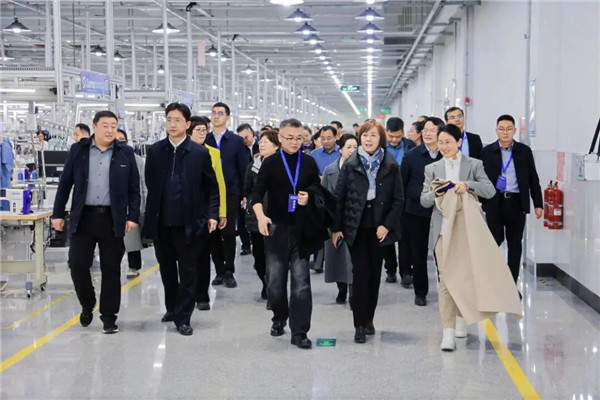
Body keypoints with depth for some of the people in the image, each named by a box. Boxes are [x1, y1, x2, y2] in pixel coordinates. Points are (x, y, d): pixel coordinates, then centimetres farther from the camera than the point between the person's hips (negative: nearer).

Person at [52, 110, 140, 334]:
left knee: (111, 269, 4)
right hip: (83, 217, 1)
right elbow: (65, 184, 6)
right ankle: (87, 305, 24)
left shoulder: (125, 153, 2)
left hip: (113, 219, -1)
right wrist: (58, 213, 3)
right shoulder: (78, 150, 4)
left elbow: (134, 188, 3)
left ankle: (108, 316, 14)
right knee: (77, 265, -1)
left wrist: (133, 216, -5)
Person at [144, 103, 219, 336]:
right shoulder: (155, 151, 5)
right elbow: (150, 184, 7)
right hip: (161, 222, 3)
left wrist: (211, 214, -8)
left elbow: (212, 187, 1)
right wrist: (150, 216, 1)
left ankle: (183, 318, 10)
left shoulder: (200, 153, -2)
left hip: (188, 223, -3)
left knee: (187, 271, 2)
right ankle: (172, 308, 34)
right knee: (166, 269, 15)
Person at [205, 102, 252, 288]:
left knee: (228, 233, -3)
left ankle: (229, 272, 7)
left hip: (230, 194, -2)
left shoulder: (236, 141, 2)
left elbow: (244, 168, 1)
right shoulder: (204, 140, 6)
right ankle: (220, 271, 15)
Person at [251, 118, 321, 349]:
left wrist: (310, 199, -11)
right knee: (275, 281, 8)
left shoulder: (309, 163, 3)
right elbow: (257, 194, -6)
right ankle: (279, 318, 34)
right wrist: (260, 216, -23)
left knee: (301, 281, -4)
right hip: (276, 228, 0)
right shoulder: (270, 163, -1)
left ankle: (299, 331, 1)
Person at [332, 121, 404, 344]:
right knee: (360, 273, -6)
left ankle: (368, 319, 21)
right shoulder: (350, 165, 0)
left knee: (375, 273, 8)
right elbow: (339, 197, 0)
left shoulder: (391, 166, 0)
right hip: (356, 228, -1)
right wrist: (336, 228, -3)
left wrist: (387, 225, -9)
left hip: (379, 228, 1)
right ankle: (360, 324, -3)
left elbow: (398, 199, 0)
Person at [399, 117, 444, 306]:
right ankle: (420, 291, 20)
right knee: (419, 253, 8)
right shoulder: (412, 155, -1)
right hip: (416, 211, 1)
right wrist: (401, 209, 2)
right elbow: (402, 184, 4)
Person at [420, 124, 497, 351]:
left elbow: (490, 190, -6)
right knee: (446, 279, -7)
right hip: (443, 230, 0)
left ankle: (461, 317, 34)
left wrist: (467, 185, -22)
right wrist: (435, 194, -16)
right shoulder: (432, 169, 10)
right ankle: (448, 331, -8)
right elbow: (424, 200, 5)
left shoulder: (474, 165, 5)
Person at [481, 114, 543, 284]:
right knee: (494, 241, -1)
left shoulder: (524, 151, 5)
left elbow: (533, 179, 7)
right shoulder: (487, 151, 3)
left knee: (515, 244, 5)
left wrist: (538, 204, 2)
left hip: (516, 202, 1)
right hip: (494, 202, -1)